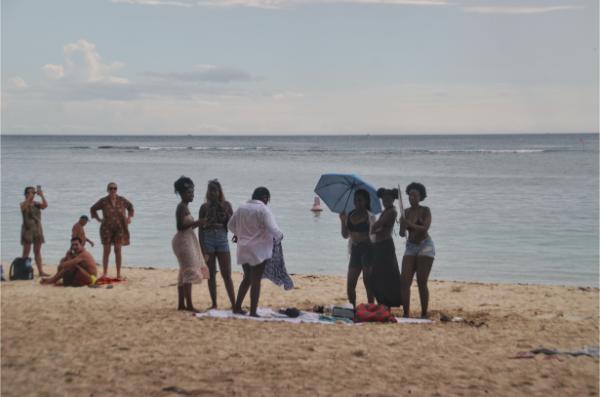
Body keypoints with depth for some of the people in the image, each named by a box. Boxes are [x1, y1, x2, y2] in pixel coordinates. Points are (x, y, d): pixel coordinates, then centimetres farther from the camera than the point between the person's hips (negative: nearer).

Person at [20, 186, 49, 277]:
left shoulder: (36, 204, 9)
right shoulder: (23, 204, -2)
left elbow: (45, 205, -9)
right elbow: (24, 207, -26)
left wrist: (41, 195, -15)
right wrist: (29, 197, -28)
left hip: (37, 228, 4)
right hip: (28, 228, -4)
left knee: (37, 251, 6)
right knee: (26, 251, -4)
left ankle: (40, 271, 7)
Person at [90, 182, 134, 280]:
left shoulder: (122, 200, 2)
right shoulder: (103, 201, -3)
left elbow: (130, 206, 21)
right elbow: (93, 209, 12)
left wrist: (129, 217, 11)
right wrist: (98, 219, 4)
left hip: (119, 228, 1)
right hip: (107, 228, -1)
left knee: (118, 250, 1)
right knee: (106, 251, 0)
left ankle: (118, 274, 6)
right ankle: (104, 273, 6)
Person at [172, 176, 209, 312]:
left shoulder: (184, 207, 16)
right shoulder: (181, 207, -14)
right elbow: (180, 226, -22)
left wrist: (196, 224, 9)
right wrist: (195, 223, -26)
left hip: (187, 241, 11)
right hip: (183, 241, -11)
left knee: (185, 273, 11)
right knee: (189, 272, -12)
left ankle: (181, 304, 15)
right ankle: (189, 304, -13)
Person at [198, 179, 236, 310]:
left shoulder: (226, 205, 4)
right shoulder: (204, 207, 1)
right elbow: (200, 228, 0)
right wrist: (202, 248, -7)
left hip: (222, 239, 0)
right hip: (208, 240, 0)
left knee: (226, 274, -2)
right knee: (211, 274, 5)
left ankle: (233, 304, -1)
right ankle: (214, 304, 12)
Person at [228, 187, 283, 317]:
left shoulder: (242, 208, 8)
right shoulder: (263, 210, -13)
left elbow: (231, 225, 18)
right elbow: (272, 228, -21)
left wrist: (238, 234, 37)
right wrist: (279, 237, 0)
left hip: (243, 249, 7)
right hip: (259, 249, -6)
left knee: (247, 278, 20)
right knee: (256, 280, -1)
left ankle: (237, 307, 20)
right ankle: (253, 312, 0)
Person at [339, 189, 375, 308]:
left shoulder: (369, 215, -5)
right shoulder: (350, 215, 10)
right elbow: (345, 235, 11)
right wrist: (343, 220, -1)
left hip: (367, 249, -6)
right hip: (355, 250, 6)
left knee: (368, 282, -6)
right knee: (350, 285, 5)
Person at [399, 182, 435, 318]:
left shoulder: (425, 211, -6)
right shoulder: (406, 212, 6)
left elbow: (425, 228, -19)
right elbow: (402, 233, 2)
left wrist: (411, 225, -31)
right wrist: (402, 226, -19)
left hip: (425, 246, -4)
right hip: (410, 247, 4)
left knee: (422, 283, -6)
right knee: (405, 282, -6)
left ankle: (424, 315, 2)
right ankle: (406, 314, -2)